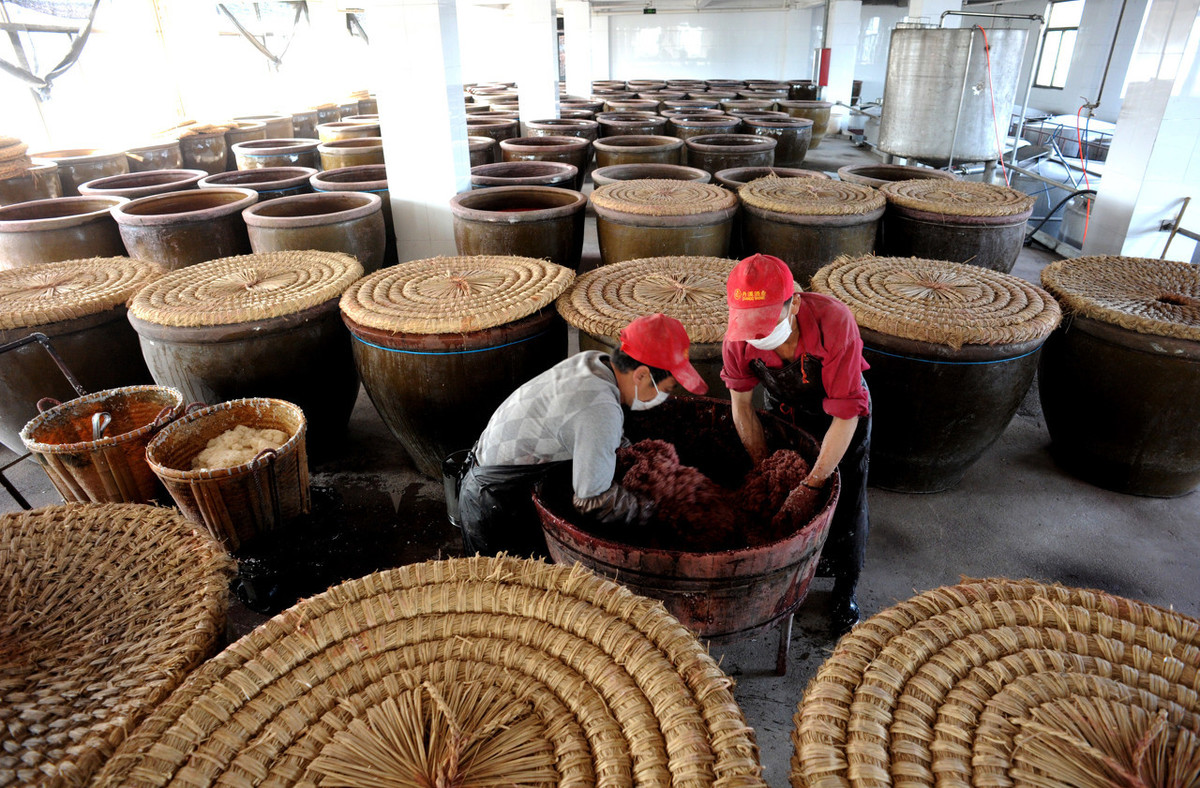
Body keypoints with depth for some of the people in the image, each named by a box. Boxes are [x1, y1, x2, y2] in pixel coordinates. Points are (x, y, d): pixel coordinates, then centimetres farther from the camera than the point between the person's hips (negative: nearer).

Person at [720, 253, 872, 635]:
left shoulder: (834, 322, -42)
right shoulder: (738, 338, -31)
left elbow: (846, 415, -35)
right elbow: (742, 407, -14)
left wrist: (813, 482, -33)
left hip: (841, 407, -2)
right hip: (784, 408, 3)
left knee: (845, 501, 4)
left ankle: (844, 592, 26)